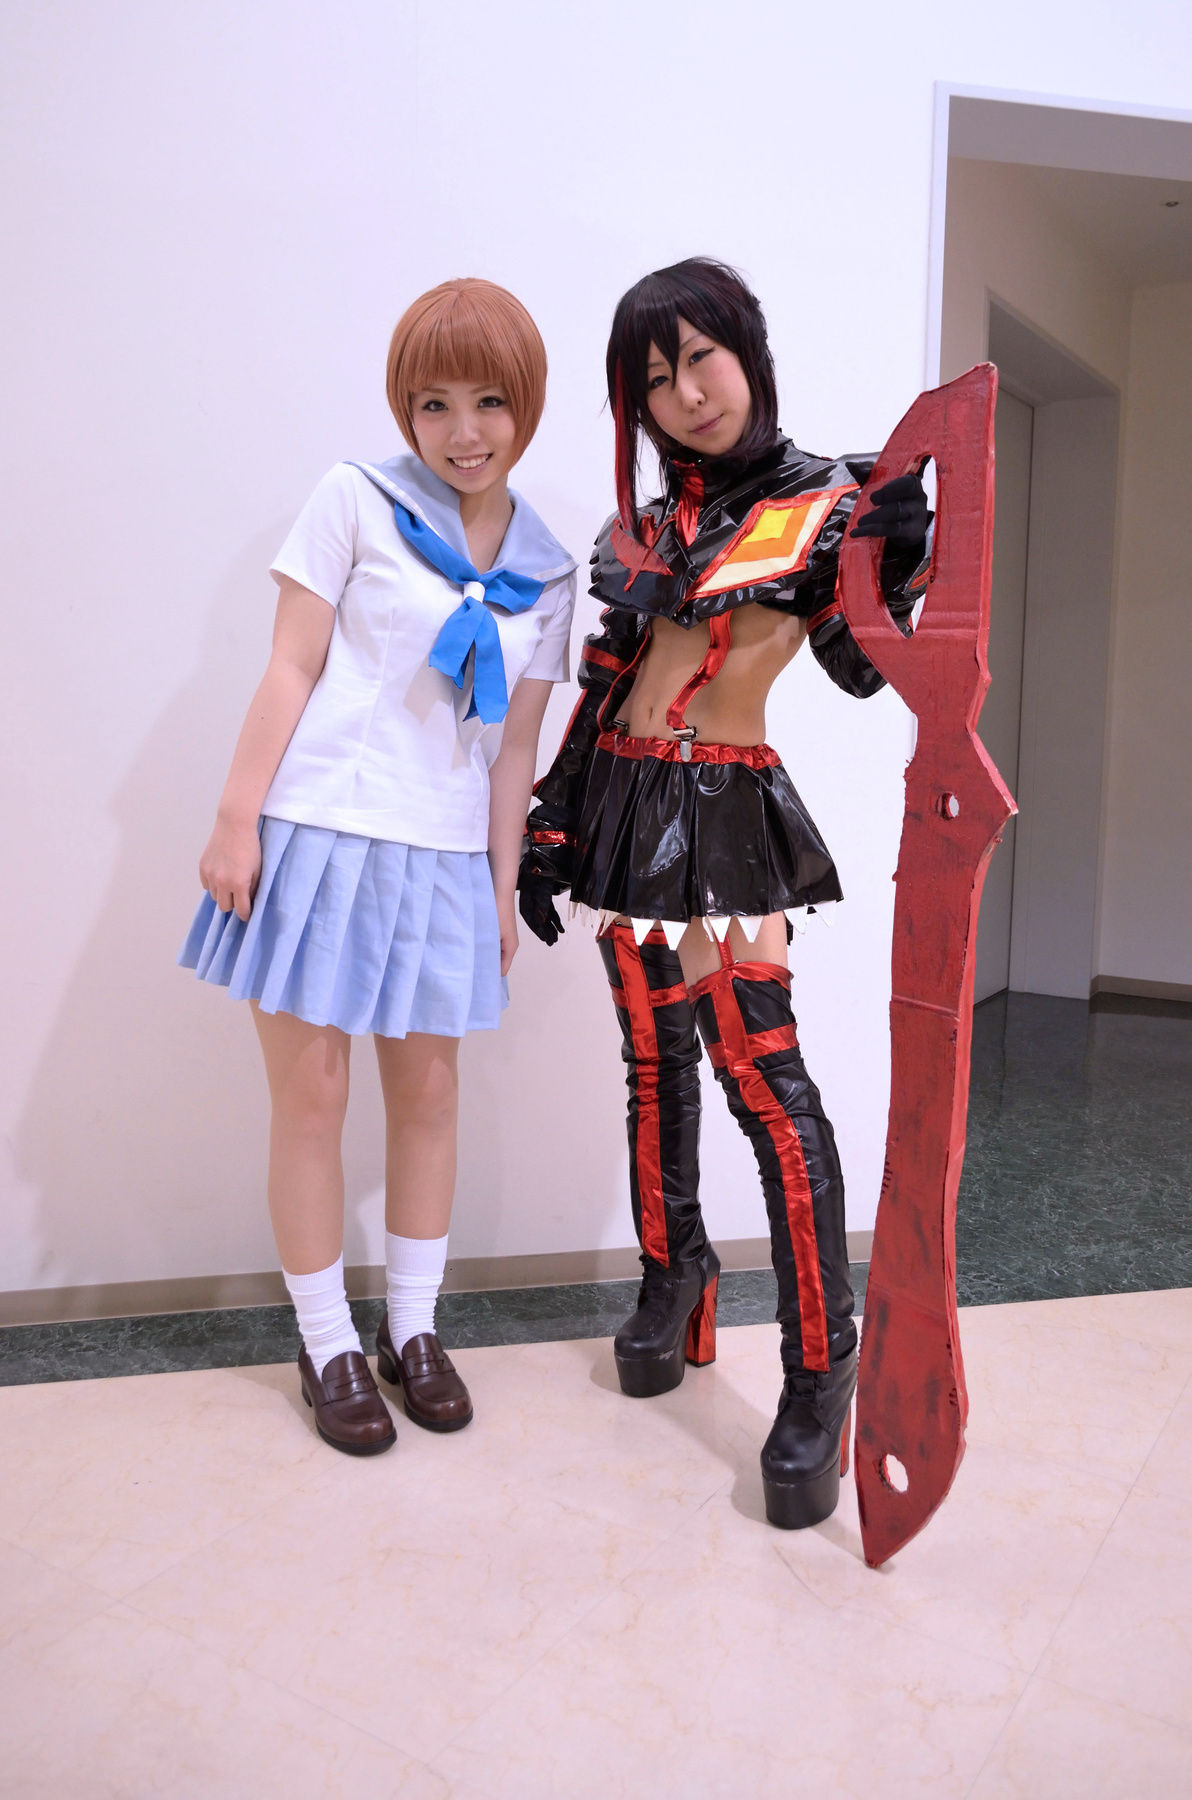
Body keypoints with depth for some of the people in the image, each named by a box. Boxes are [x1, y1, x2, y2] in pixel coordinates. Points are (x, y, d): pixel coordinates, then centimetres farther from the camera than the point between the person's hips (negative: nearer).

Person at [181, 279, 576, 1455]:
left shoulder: (547, 574, 10)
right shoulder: (357, 501, -1)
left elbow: (514, 744, 11)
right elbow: (291, 668, -4)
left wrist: (505, 887, 9)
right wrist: (237, 820, -9)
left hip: (444, 854, 4)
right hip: (319, 830, -3)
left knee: (428, 1091, 9)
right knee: (311, 1093, 3)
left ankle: (413, 1327, 27)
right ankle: (327, 1346, 20)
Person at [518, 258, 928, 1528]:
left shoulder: (824, 501, 0)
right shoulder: (643, 528, 14)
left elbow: (860, 665, -10)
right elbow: (602, 685, 14)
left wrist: (897, 550, -27)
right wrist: (550, 830, 12)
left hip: (726, 814, -5)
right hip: (623, 807, 6)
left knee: (762, 1076, -11)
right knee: (656, 1061, 10)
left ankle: (820, 1377, -2)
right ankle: (672, 1278, 28)